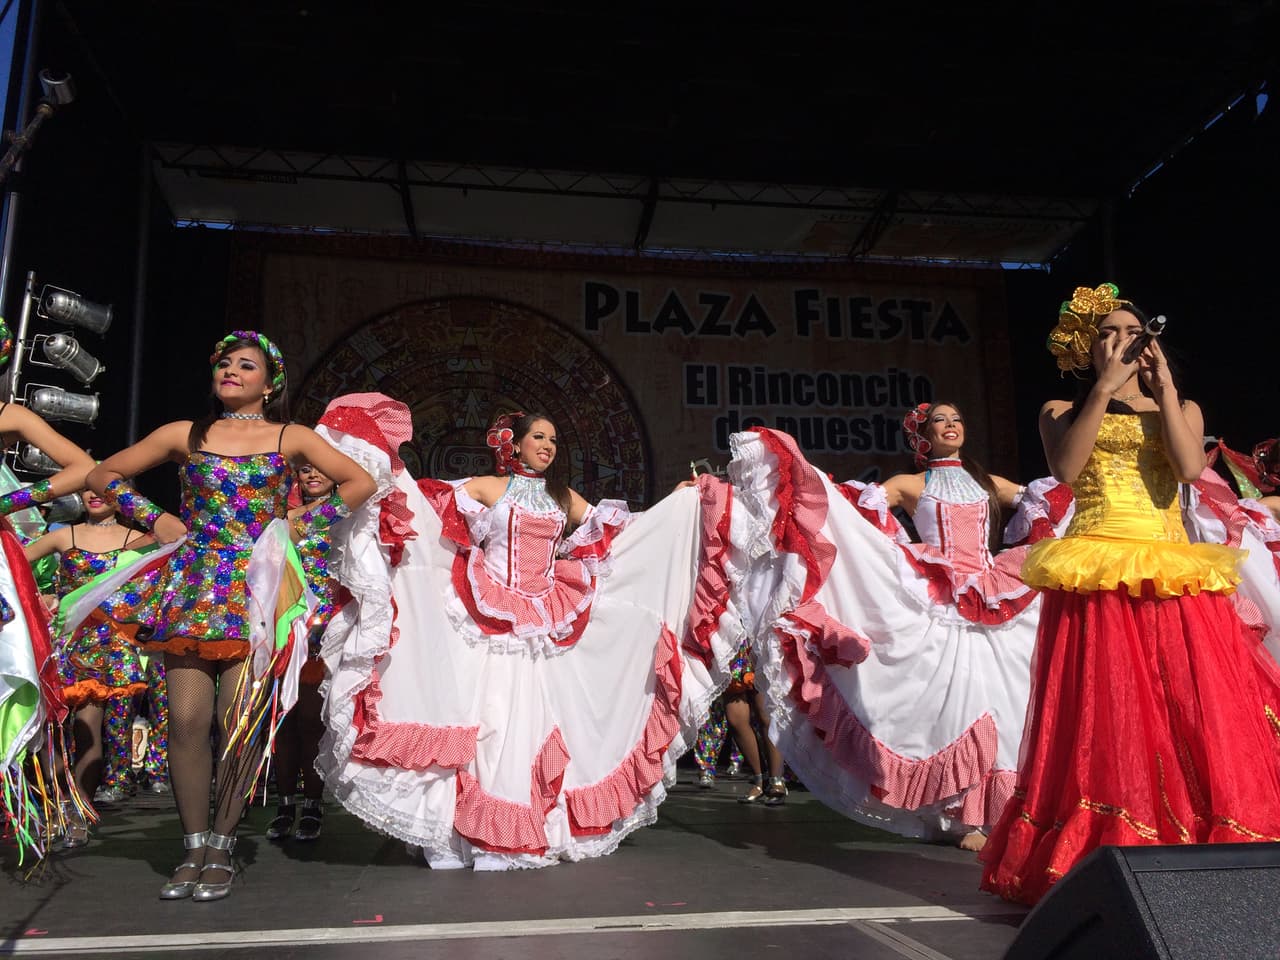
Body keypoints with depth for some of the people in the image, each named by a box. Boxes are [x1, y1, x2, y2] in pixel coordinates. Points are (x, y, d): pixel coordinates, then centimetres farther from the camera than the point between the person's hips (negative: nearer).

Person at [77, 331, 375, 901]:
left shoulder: (290, 438, 9)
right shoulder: (185, 435, 13)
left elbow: (361, 483, 8)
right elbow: (103, 475, 19)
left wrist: (301, 523, 1)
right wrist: (154, 518, 5)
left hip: (255, 589, -1)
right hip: (191, 588, 2)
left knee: (240, 721, -7)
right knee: (187, 719, -6)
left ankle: (221, 850, 6)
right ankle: (193, 849, 7)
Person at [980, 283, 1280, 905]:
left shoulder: (1180, 409, 18)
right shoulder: (1062, 411, 13)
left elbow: (1190, 468, -3)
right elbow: (1065, 468, -10)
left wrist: (1163, 389, 0)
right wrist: (1103, 389, -7)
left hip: (1174, 578, 3)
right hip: (1096, 578, -2)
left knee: (1199, 711, -4)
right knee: (1105, 718, -6)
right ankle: (1103, 855, 2)